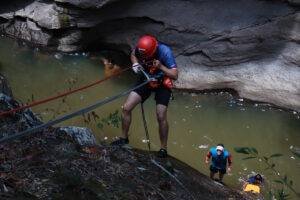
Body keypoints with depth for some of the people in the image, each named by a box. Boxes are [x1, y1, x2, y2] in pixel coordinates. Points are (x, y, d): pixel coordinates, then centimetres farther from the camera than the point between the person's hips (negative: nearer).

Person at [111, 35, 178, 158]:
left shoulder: (165, 52, -30)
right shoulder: (140, 48, -19)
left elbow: (175, 75, -28)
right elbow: (133, 55, 7)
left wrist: (161, 67, -42)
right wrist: (135, 64, -14)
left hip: (162, 84, -4)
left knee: (161, 117, -12)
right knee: (126, 108, -4)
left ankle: (163, 148, 7)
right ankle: (124, 138, 17)